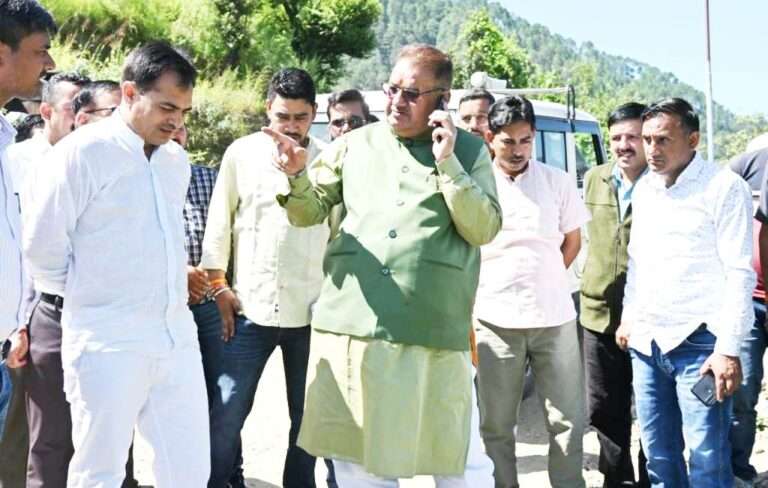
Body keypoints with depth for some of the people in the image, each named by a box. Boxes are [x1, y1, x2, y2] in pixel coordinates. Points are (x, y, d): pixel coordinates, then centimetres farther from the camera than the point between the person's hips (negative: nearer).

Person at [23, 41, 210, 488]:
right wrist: (82, 299, 6)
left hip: (178, 336, 6)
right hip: (109, 343, -6)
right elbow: (43, 246, -6)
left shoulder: (177, 160, 11)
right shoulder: (83, 152, -10)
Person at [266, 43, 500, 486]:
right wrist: (298, 175, -9)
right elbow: (309, 212, 12)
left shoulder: (470, 152, 4)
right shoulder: (356, 144, 9)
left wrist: (448, 164, -13)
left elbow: (484, 230, -5)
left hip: (432, 334, -2)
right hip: (350, 325, 2)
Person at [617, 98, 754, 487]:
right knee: (659, 454, 14)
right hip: (645, 343, 7)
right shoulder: (643, 188, 12)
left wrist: (728, 349, -16)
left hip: (698, 343, -6)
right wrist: (628, 319, 17)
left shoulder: (724, 188, -9)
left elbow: (740, 274, -12)